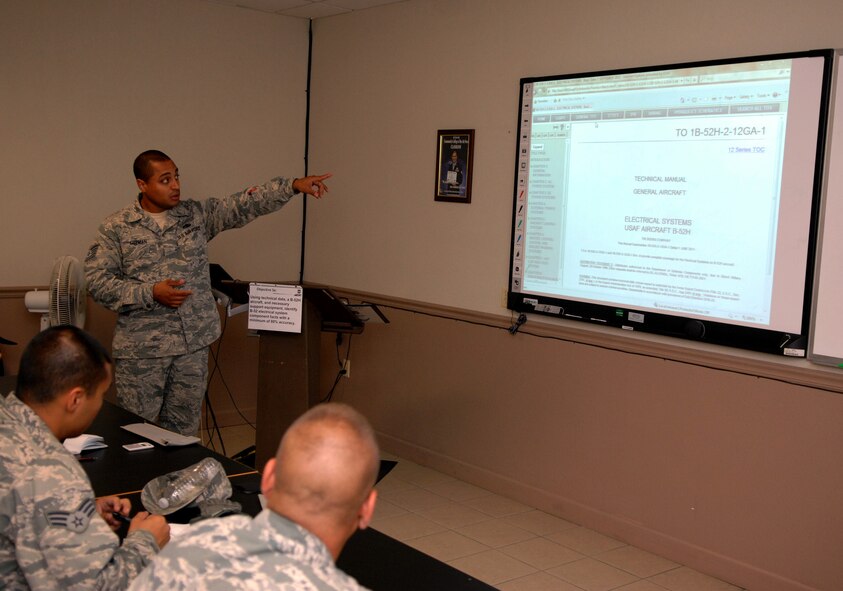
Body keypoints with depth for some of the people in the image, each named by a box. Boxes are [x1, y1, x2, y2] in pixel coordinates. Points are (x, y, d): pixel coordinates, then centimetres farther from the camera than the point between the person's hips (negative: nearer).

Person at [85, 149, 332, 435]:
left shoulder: (198, 215, 5)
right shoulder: (116, 227, -3)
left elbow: (245, 205, -2)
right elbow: (97, 280, -7)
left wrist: (293, 185, -13)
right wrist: (151, 293, -17)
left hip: (194, 342, 3)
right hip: (142, 347, -3)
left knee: (184, 429, 12)